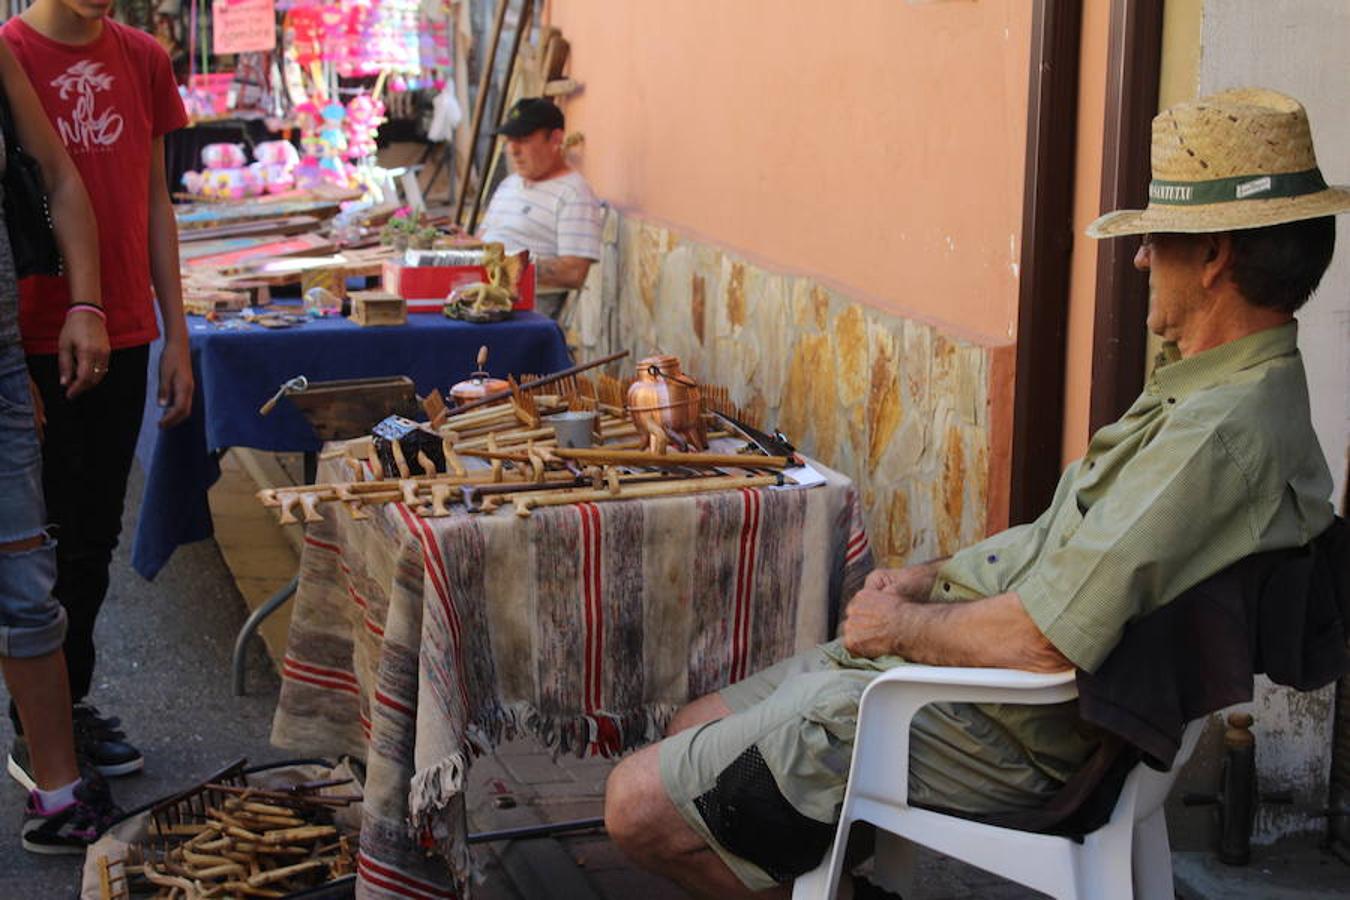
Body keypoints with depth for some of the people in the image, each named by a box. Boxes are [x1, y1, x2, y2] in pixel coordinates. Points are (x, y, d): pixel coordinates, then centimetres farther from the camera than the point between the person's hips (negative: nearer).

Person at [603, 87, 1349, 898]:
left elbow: (1043, 643, -30)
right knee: (697, 725, 18)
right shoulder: (1222, 391, 8)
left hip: (983, 728, -11)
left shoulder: (1219, 434, -27)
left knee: (640, 804, -10)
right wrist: (931, 579, 8)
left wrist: (900, 625, -13)